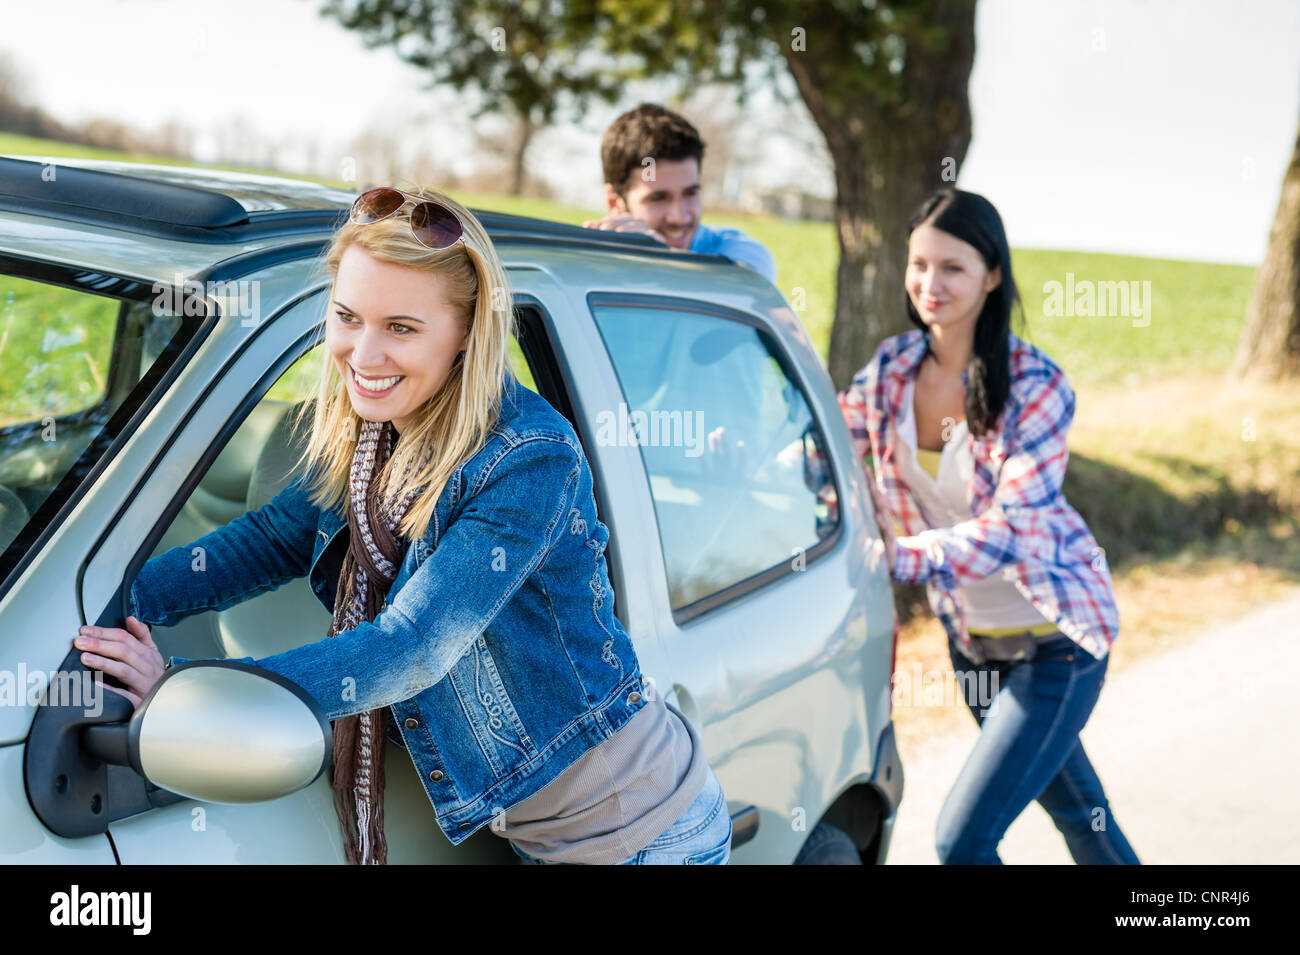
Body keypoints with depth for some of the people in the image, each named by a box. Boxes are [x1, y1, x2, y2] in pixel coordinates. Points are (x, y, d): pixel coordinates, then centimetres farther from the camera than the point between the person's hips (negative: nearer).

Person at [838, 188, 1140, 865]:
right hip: (971, 637, 6)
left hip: (1055, 642, -6)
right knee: (1074, 808, 24)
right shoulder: (893, 366, -4)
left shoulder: (1036, 387, -19)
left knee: (961, 841, -9)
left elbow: (1012, 527, -27)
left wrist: (898, 557, -37)